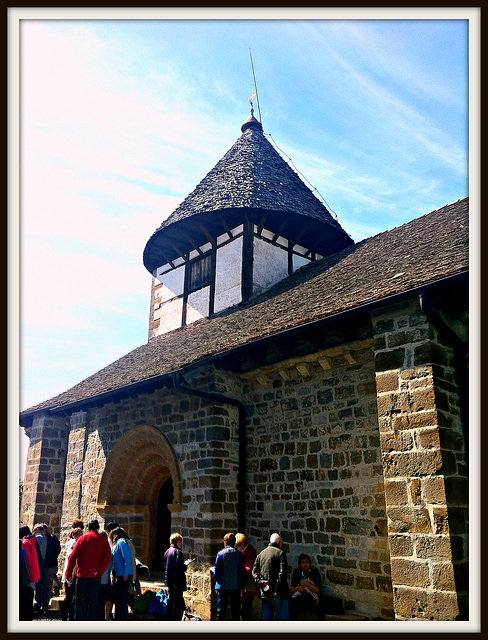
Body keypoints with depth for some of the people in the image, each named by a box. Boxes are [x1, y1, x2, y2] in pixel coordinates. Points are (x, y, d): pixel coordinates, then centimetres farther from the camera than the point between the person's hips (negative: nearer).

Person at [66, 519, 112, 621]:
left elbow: (73, 556, -1)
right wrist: (100, 572, -11)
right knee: (93, 602, 8)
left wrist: (68, 573, 4)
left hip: (82, 574, -1)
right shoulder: (103, 540, 6)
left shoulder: (83, 538, 3)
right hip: (95, 576, 1)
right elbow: (107, 557, -8)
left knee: (79, 601, 10)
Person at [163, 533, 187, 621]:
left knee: (171, 601, 19)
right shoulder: (178, 552, -16)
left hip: (169, 581, 9)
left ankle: (168, 619, 25)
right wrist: (185, 566, -3)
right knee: (178, 602, -2)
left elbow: (164, 566, 15)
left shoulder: (167, 551, 10)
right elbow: (180, 567, -23)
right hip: (177, 582, -9)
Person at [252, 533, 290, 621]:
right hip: (277, 594, -5)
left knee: (266, 618, 10)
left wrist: (262, 583, -5)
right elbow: (282, 572, -12)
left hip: (264, 593, 5)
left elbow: (254, 571, 6)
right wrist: (278, 589, -13)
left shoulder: (261, 554, 15)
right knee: (283, 617, 0)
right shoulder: (280, 553, -1)